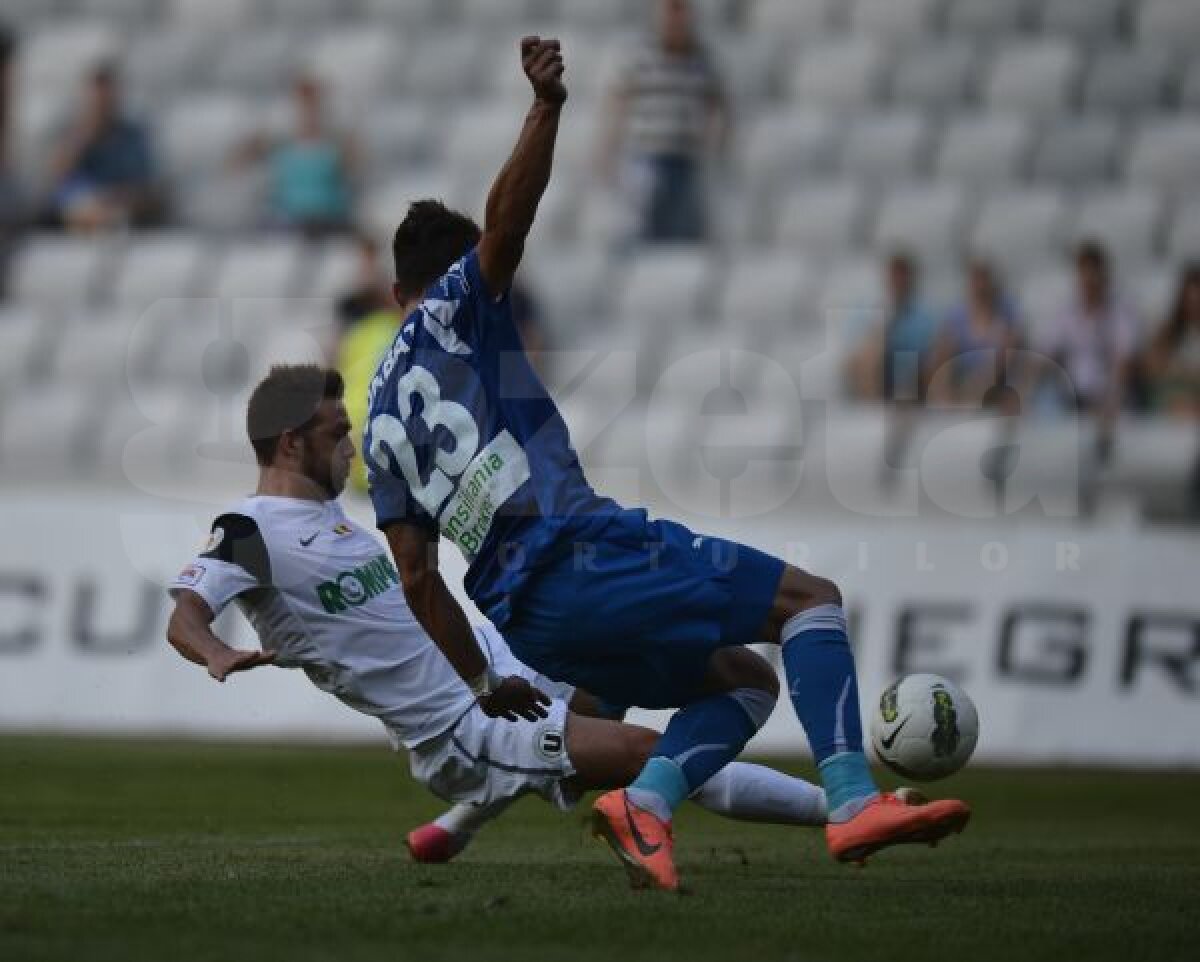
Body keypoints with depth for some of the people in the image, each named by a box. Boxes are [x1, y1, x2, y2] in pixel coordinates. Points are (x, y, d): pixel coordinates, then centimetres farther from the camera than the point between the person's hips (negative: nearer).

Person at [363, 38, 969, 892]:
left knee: (742, 679, 19)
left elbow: (418, 577, 22)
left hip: (522, 616, 8)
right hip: (577, 555, -8)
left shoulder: (384, 426, 26)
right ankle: (852, 801, -22)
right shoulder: (456, 309, 9)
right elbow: (507, 220, -13)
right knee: (810, 598, -3)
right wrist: (547, 110, -25)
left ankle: (644, 801, -9)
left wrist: (483, 683, 28)